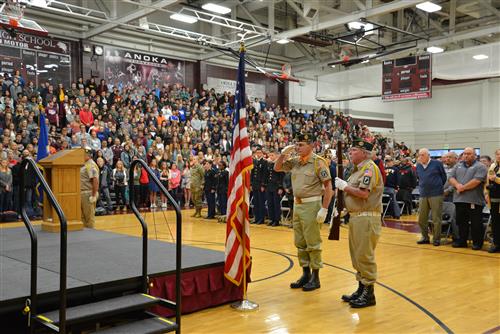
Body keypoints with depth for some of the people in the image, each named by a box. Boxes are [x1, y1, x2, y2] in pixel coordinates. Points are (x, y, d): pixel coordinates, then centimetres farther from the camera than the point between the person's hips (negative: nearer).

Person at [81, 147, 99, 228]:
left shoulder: (91, 165, -14)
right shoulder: (84, 165, 16)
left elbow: (96, 181, -22)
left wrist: (93, 196, -24)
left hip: (88, 194, -10)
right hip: (82, 193, 10)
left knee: (89, 216, -2)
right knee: (82, 216, 15)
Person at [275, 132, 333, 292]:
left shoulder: (318, 162, -11)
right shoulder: (295, 161, 8)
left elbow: (328, 186, -13)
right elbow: (277, 168, 17)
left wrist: (324, 209, -18)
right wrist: (283, 153, 0)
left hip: (311, 205, -7)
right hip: (297, 205, 7)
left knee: (312, 243, 0)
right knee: (300, 243, 13)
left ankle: (315, 278, 11)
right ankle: (305, 274, 25)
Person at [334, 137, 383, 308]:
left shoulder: (370, 168, -12)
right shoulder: (358, 169, 18)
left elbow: (363, 193, -23)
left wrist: (344, 186, -12)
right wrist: (345, 208, 8)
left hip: (366, 219, -10)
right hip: (355, 217, 10)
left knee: (365, 256, -5)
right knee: (357, 256, 15)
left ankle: (369, 294, 4)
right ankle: (361, 289, 25)